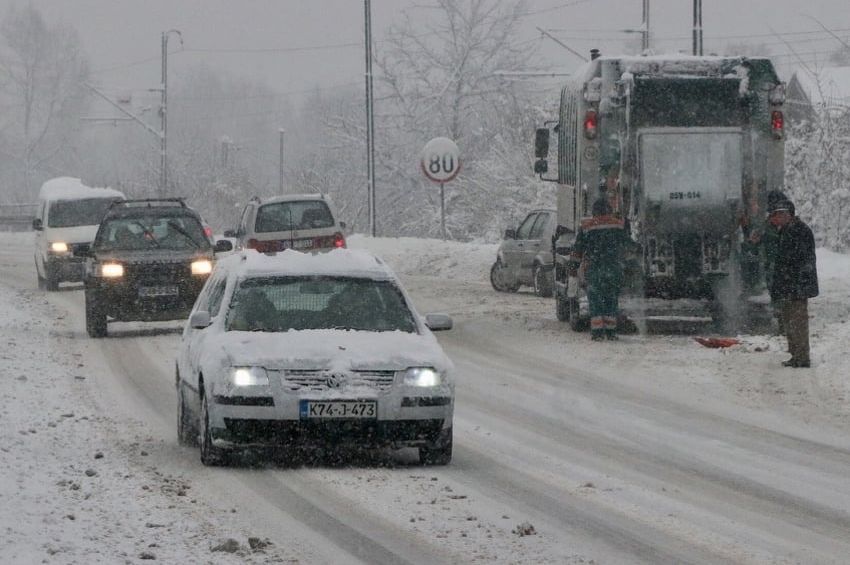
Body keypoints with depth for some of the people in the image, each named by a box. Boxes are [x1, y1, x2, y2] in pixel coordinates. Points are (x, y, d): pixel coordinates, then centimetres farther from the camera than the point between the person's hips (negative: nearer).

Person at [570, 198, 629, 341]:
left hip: (592, 268, -1)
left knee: (595, 298, 3)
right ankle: (610, 330, 7)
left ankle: (597, 330, -5)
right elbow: (624, 246, 16)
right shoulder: (619, 225, 4)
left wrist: (574, 266, 11)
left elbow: (577, 248, 3)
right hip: (614, 268, 1)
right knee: (611, 297, 9)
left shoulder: (586, 227, 0)